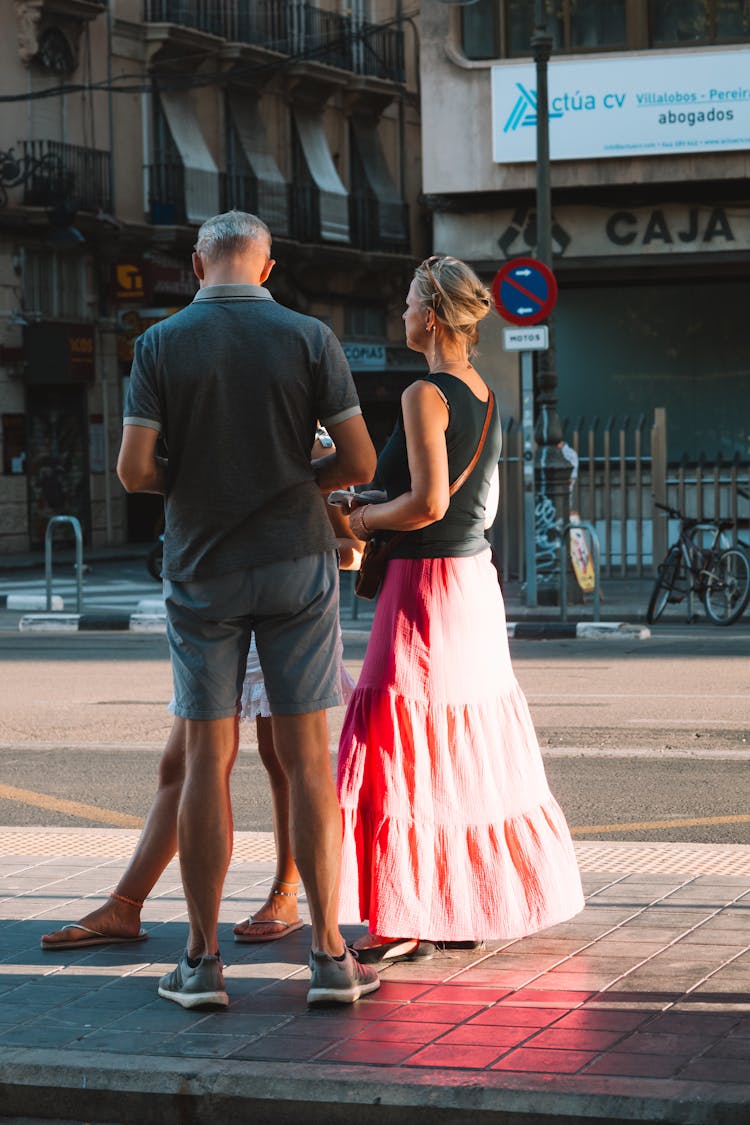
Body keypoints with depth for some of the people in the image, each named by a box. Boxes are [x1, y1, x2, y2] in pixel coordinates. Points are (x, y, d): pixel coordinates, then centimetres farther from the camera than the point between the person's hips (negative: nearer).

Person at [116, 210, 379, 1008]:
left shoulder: (161, 344, -3)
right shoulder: (309, 339, -3)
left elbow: (134, 470, -9)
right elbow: (359, 462, -6)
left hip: (202, 573, 0)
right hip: (296, 564, 0)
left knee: (207, 761, 5)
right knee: (306, 758, 2)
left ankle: (201, 962, 6)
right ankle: (328, 956, 1)